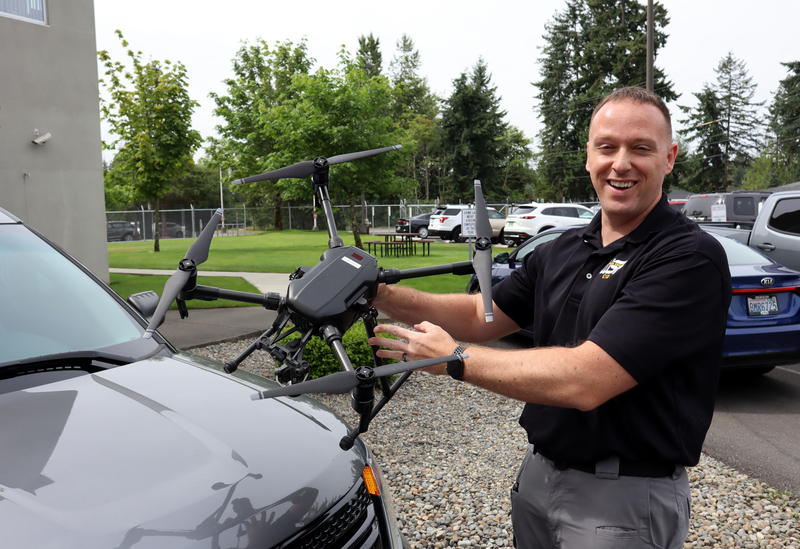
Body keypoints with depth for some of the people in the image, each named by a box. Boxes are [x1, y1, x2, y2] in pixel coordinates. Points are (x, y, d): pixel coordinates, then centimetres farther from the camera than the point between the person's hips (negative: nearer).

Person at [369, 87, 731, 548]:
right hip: (538, 474, 6)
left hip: (627, 497, -6)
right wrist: (380, 293, -10)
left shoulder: (691, 258, -20)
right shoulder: (561, 251, 4)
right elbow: (482, 315, 4)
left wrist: (454, 359, -20)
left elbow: (584, 381, -28)